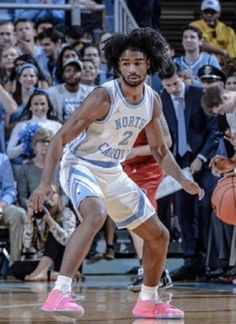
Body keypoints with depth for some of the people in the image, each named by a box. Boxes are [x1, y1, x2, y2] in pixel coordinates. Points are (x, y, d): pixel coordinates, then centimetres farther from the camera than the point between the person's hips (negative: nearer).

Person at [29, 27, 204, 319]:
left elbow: (158, 148, 15)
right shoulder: (104, 97, -22)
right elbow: (60, 138, -22)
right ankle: (58, 294, -42)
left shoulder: (153, 102, -1)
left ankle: (148, 302, 30)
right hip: (80, 166, -8)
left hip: (113, 174, 8)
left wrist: (182, 180, 1)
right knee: (96, 215, -39)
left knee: (159, 236, 10)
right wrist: (45, 183, -32)